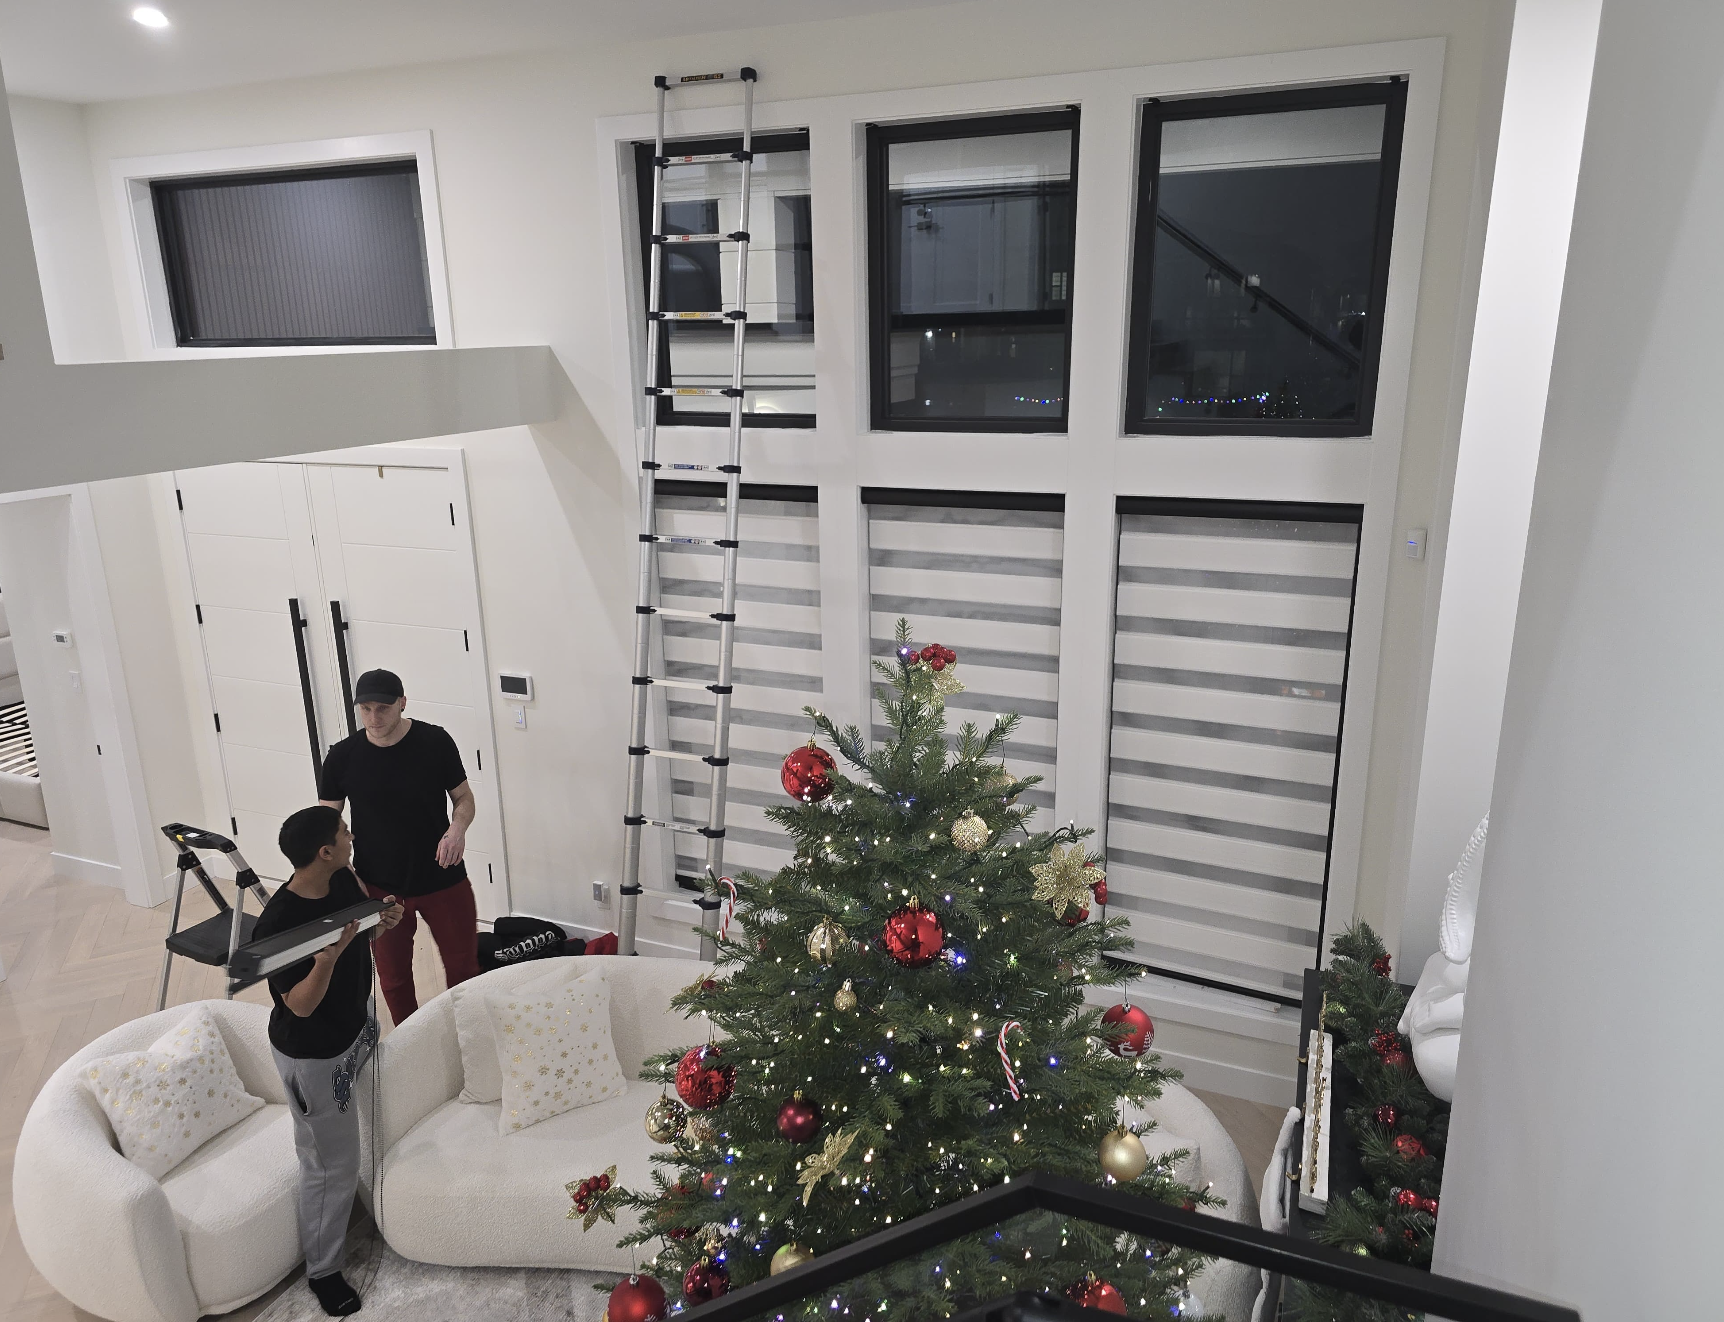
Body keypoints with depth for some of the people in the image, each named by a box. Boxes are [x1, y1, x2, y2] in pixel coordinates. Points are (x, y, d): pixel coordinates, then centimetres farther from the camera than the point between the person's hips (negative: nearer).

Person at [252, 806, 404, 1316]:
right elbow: (301, 1005, -28)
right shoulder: (278, 923, -32)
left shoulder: (344, 881, -11)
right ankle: (322, 1270, 29)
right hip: (312, 1056, -7)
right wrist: (328, 956, -45)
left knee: (350, 1140, 30)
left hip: (356, 1030, 8)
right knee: (331, 1165, 8)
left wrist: (383, 921, -14)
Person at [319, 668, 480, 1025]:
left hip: (443, 879, -1)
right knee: (393, 976, 15)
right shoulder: (342, 758, -9)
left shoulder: (435, 742, -11)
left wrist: (458, 828, -21)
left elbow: (464, 797, 0)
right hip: (380, 887, 1)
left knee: (464, 967, 11)